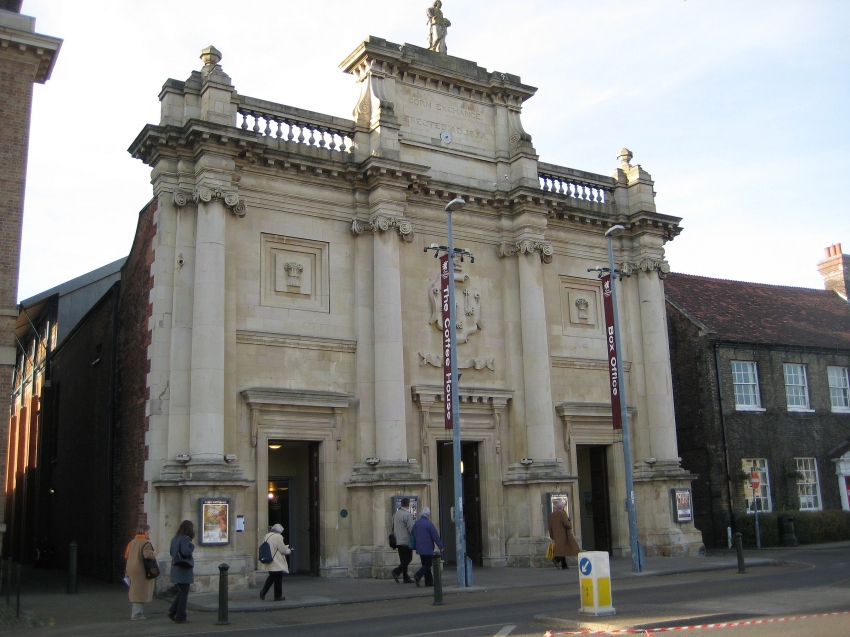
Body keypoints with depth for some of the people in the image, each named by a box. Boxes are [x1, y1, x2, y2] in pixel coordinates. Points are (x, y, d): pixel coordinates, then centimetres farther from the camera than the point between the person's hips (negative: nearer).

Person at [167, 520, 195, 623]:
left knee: (181, 592, 20)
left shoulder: (174, 538, 10)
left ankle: (172, 611, 9)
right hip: (184, 569, -8)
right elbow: (185, 551, -26)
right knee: (184, 593, 2)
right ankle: (181, 617, 5)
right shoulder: (186, 538, -15)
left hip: (176, 569, 8)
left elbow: (172, 552, 14)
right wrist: (192, 547, -9)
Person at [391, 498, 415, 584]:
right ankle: (396, 571, -14)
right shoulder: (407, 515, -15)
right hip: (406, 541, -8)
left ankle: (406, 578, 11)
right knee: (408, 559, 0)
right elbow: (411, 528, -18)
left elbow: (393, 528, 18)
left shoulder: (395, 514, 11)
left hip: (398, 541, 8)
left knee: (403, 560, 11)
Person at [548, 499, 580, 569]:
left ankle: (564, 565, 9)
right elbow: (566, 523, -21)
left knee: (561, 550, 11)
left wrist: (552, 536, 22)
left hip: (556, 536, 8)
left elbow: (550, 527, 16)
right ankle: (557, 559, -19)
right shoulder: (562, 513, -11)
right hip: (564, 535, -8)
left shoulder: (551, 515, 13)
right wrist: (570, 524, 0)